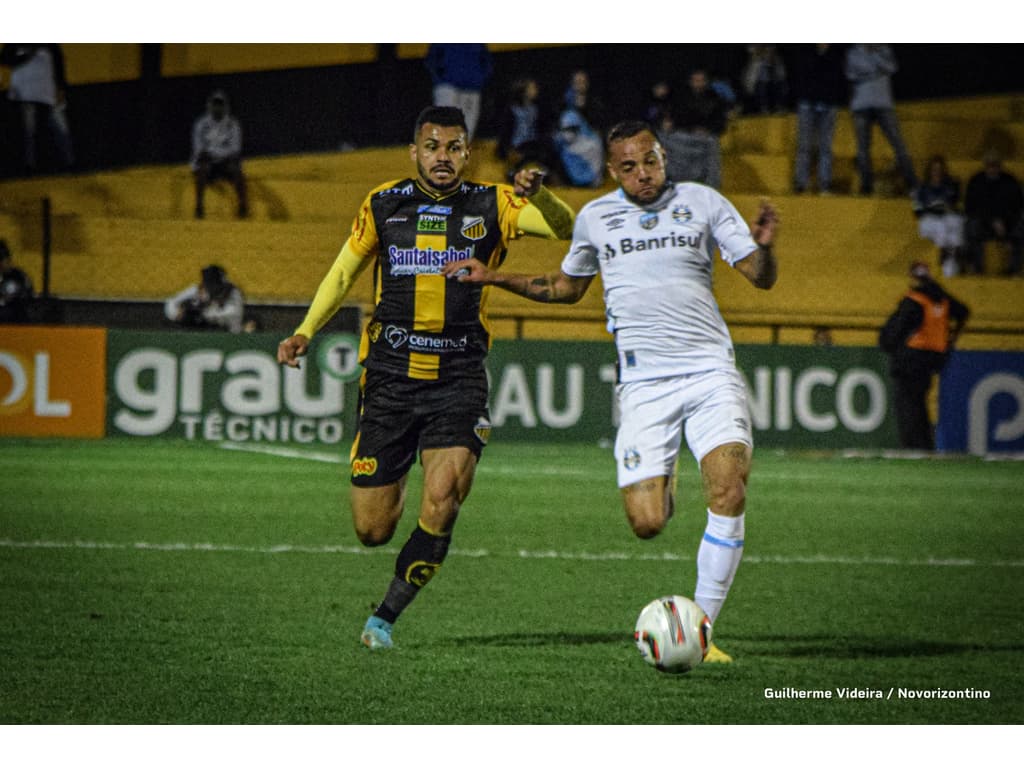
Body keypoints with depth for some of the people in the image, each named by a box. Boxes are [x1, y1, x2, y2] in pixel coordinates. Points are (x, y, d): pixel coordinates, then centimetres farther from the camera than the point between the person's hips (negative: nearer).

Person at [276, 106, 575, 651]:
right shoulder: (383, 205, 6)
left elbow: (566, 228, -8)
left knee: (442, 500, -21)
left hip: (458, 377, -1)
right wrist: (305, 331, 6)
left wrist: (536, 195, -28)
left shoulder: (490, 206, 3)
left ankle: (386, 615, -2)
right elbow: (344, 272, 18)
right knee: (371, 531, 0)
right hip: (390, 375, 1)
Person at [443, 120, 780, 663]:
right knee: (646, 524, -8)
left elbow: (761, 278, 3)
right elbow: (567, 288, 28)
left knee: (729, 493, -21)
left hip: (710, 370, -1)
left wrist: (763, 246, -20)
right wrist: (493, 277, 20)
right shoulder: (595, 217, 11)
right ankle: (662, 487, 32)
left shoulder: (704, 203, 5)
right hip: (644, 381, 1)